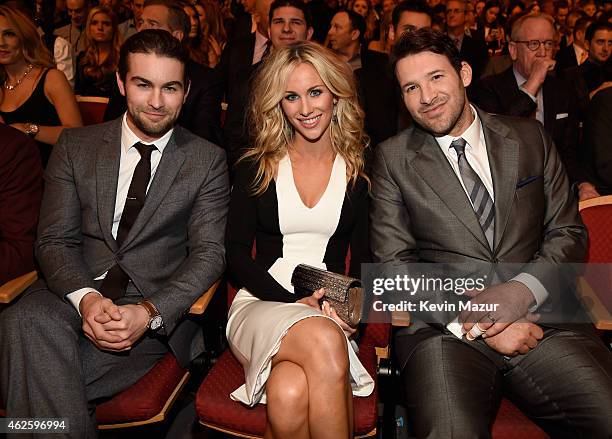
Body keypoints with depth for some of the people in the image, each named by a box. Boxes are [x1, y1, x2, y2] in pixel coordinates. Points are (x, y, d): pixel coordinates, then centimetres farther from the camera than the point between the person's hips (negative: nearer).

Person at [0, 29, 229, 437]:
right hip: (75, 290, 3)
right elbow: (54, 239, 4)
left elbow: (209, 253, -3)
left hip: (158, 306, -2)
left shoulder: (208, 161, 4)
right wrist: (85, 298, -18)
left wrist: (150, 312, -20)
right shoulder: (76, 146, 10)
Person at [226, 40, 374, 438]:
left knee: (290, 395, -34)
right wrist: (296, 301, -13)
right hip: (260, 304, 0)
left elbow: (363, 257, 9)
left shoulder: (359, 172, 8)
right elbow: (236, 255, 2)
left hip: (330, 312, 0)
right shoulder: (256, 167, 5)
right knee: (324, 341, -35)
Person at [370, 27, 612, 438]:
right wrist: (475, 321, -11)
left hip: (539, 318, 3)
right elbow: (393, 263, 0)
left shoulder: (530, 138, 13)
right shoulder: (393, 158, 6)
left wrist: (523, 289, -9)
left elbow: (569, 233, 11)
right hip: (443, 330, -2)